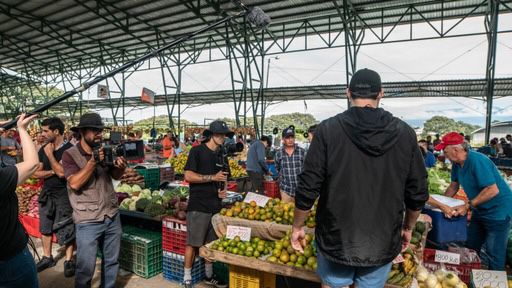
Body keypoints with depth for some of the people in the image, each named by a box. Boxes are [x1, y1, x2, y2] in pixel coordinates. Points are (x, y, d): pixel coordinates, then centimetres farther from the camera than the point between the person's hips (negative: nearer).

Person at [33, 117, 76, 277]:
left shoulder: (69, 149, -15)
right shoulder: (43, 149, 5)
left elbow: (62, 172, -22)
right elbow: (36, 173, 4)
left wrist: (50, 154, -17)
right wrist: (52, 172, -13)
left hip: (64, 195, -7)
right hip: (46, 193, 7)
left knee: (66, 229, 1)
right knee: (45, 227, 17)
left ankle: (69, 261, 14)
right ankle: (47, 257, 32)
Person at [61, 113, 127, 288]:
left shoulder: (104, 150, 6)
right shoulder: (70, 155, -8)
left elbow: (116, 176, 11)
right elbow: (75, 183, -19)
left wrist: (121, 166, -10)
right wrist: (93, 161, -26)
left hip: (112, 216, 5)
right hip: (88, 221, -5)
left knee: (112, 262, 18)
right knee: (86, 267, 4)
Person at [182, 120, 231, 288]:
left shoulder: (222, 156, 13)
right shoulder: (197, 151, -7)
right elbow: (188, 176, -14)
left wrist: (224, 189, 1)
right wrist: (212, 177, -16)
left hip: (216, 205, 6)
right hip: (198, 206, -6)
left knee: (210, 243, 16)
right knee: (193, 243, 1)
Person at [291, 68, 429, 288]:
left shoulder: (328, 129, -13)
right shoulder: (404, 133, -4)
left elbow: (308, 188, -13)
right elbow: (418, 193, 1)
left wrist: (297, 227, 2)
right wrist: (408, 228, 17)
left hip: (336, 238, -2)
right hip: (383, 241, 2)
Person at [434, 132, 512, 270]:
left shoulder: (477, 161, -28)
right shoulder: (457, 164, -1)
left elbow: (493, 190, -31)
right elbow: (453, 186, 10)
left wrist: (467, 206, -30)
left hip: (498, 211, -9)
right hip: (480, 211, 9)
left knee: (494, 254, 0)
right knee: (471, 248, 18)